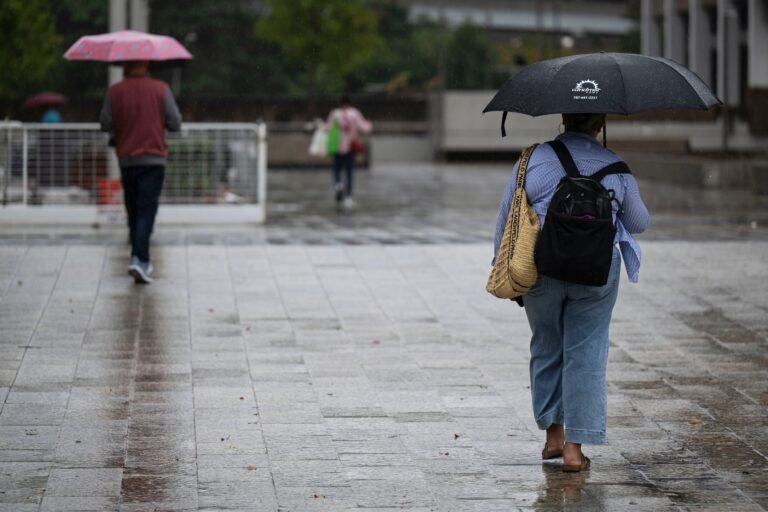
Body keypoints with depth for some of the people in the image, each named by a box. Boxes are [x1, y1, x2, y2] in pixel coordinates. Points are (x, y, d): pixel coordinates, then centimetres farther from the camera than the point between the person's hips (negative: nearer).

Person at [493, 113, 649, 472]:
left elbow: (505, 220, 0)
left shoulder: (533, 159, -1)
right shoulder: (616, 169, 0)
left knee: (546, 348, 18)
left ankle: (553, 433, 22)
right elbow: (639, 223, 11)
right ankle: (575, 447, 3)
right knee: (585, 354, 5)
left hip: (541, 270, 1)